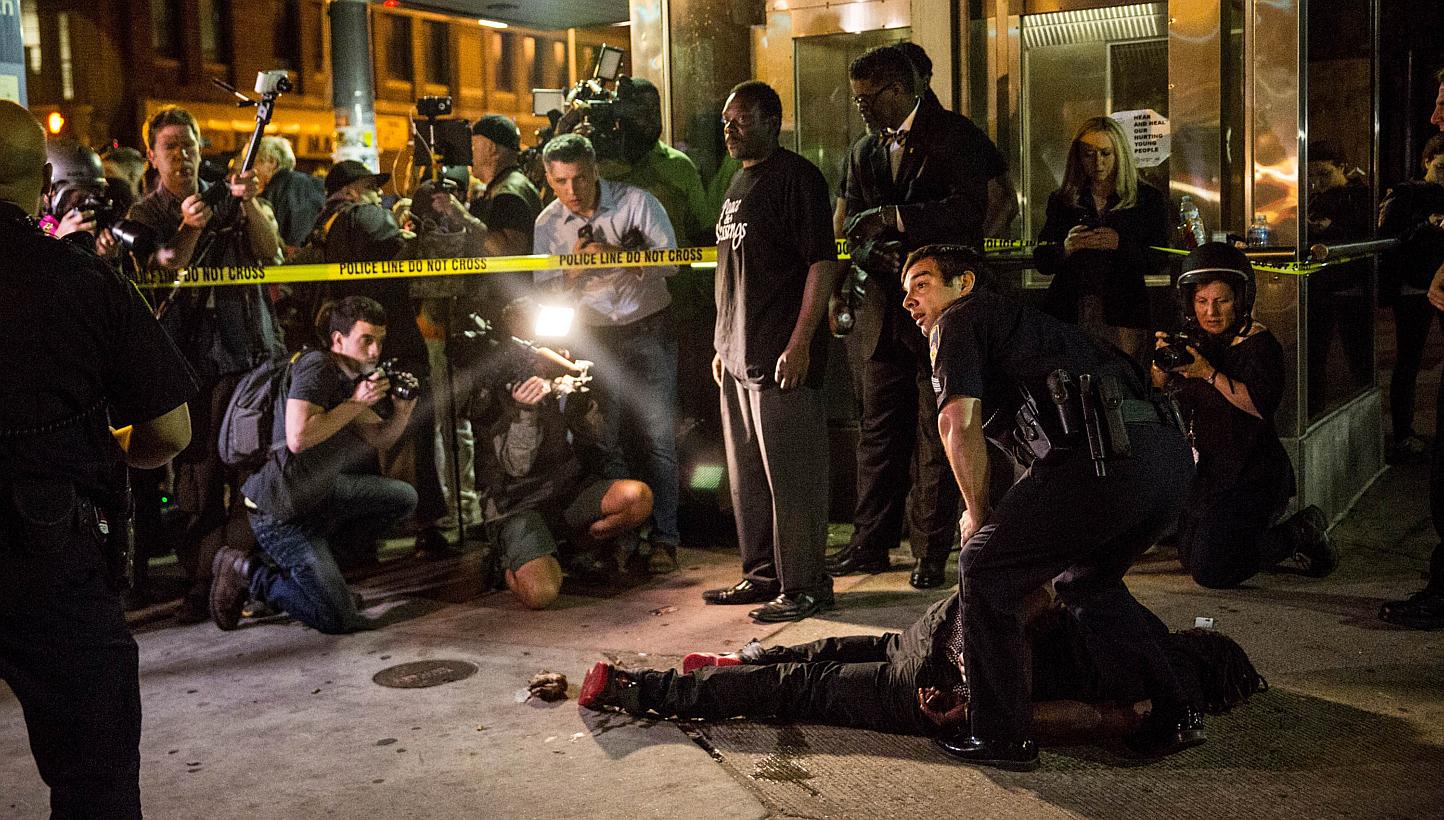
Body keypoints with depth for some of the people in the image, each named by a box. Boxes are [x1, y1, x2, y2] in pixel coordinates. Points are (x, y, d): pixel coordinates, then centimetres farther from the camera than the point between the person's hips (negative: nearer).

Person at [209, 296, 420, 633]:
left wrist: (402, 410, -6)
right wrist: (356, 403, -23)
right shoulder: (315, 366, -17)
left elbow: (378, 440, 14)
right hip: (281, 509, -10)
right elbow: (298, 438, -30)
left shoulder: (348, 377, 12)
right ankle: (246, 572, 7)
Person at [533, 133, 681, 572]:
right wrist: (572, 269, -19)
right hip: (594, 336, 2)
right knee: (607, 440, 1)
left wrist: (619, 255, -27)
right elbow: (544, 293, 1)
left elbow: (670, 259, -13)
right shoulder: (547, 225, -1)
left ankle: (663, 535, 3)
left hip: (649, 327, -2)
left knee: (656, 437, -5)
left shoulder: (635, 202, -9)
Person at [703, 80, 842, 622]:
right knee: (747, 478, 15)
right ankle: (762, 575, 26)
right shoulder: (739, 182, 18)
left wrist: (800, 343, -21)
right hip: (738, 356, 9)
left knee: (791, 476, -4)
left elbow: (822, 262, -15)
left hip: (781, 358, -9)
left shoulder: (796, 176, -9)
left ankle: (804, 586, 5)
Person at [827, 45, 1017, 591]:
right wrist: (879, 255, -11)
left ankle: (931, 553, 10)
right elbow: (853, 230, 11)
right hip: (884, 310, 6)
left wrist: (892, 217, -19)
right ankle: (871, 544, 20)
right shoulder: (864, 152, 14)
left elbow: (971, 210, -19)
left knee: (937, 437, 1)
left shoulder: (956, 137, -5)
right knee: (879, 432, 10)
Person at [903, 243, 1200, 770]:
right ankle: (1175, 715, 24)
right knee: (1085, 581, 29)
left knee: (983, 570, 7)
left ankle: (1000, 736, 10)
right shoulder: (1023, 320, 36)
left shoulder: (959, 320, 11)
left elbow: (958, 423, -1)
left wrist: (979, 518, 11)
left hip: (1105, 450, -9)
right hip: (1172, 454, 9)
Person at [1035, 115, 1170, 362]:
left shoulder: (1149, 199, 8)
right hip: (1069, 312, 1)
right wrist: (1066, 247, -12)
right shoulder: (1062, 200, 12)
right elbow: (1042, 262, 8)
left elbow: (1157, 261, 2)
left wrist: (1120, 244, -15)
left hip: (1122, 315, -1)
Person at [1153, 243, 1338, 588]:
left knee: (1211, 572, -14)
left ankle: (1301, 535, 6)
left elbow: (1263, 404, -27)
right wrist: (1162, 363, -13)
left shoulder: (1259, 343, -14)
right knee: (1190, 558, 18)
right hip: (1205, 469, 8)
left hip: (1251, 474, -8)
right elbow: (1160, 389, 8)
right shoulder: (1193, 338, 6)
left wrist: (1209, 374, -32)